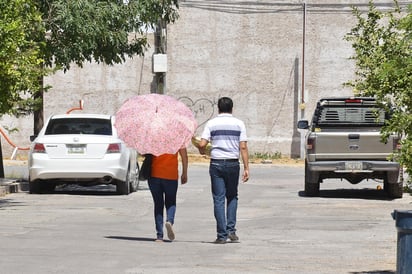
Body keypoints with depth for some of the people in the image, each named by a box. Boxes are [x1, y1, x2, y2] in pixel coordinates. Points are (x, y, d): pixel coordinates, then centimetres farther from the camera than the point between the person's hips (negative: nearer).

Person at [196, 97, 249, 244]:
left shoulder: (211, 123, 1)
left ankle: (222, 235, 0)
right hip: (233, 163, 1)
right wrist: (246, 168, -3)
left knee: (219, 199, 2)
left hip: (216, 163, -1)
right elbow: (243, 147, -3)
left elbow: (202, 144, -8)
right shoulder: (239, 124, 2)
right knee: (232, 197, 17)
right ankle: (231, 229, 5)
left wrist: (202, 151, 16)